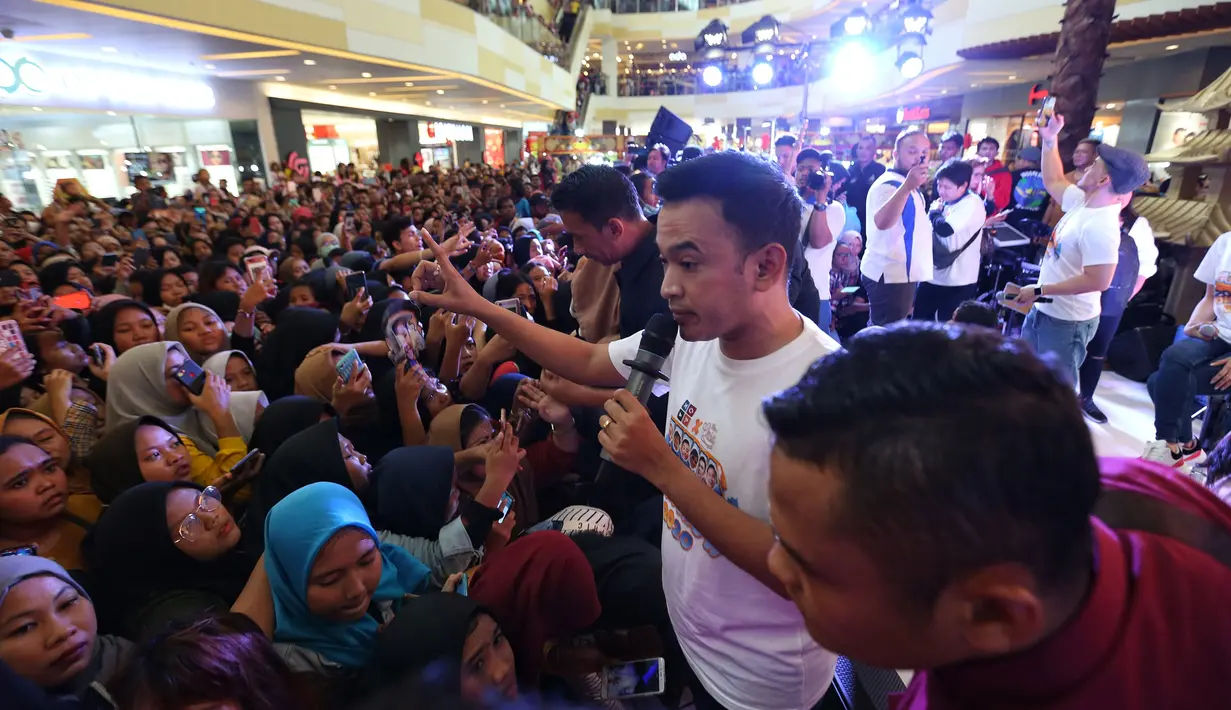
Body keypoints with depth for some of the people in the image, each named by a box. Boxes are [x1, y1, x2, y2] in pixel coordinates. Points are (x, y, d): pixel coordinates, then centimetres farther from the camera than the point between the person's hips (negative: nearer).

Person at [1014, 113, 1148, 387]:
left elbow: (1098, 281, -29)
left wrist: (1039, 290, -24)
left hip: (1067, 321, -9)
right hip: (1043, 311, 10)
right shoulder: (1082, 201, 2)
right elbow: (1053, 181, 20)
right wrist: (1049, 139, 14)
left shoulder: (1100, 227, -26)